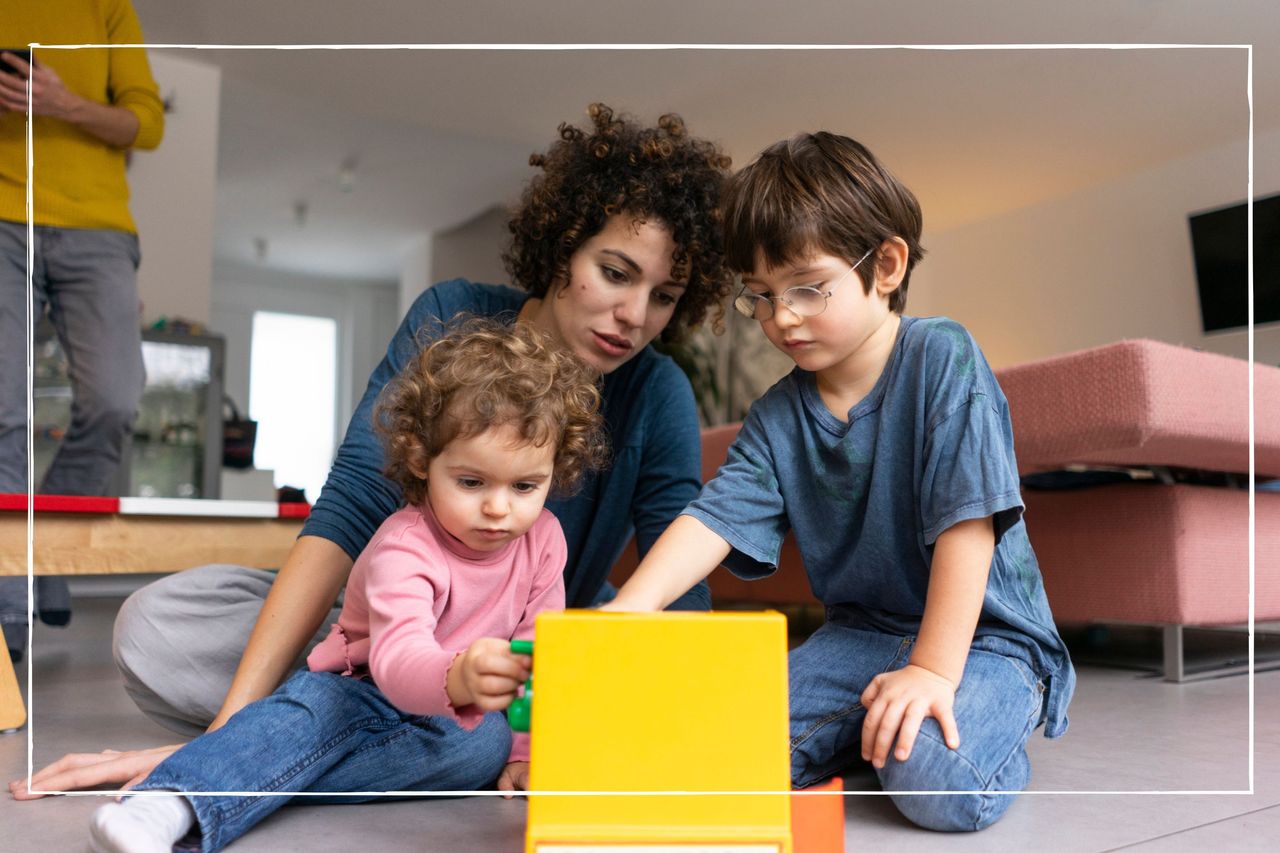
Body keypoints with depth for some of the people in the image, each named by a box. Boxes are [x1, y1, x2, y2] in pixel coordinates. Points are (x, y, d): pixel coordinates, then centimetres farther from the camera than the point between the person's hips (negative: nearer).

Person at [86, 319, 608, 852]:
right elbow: (396, 657, -42)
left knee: (489, 741, -30)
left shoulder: (544, 538, -7)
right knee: (309, 705, -34)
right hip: (367, 692, -3)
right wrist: (457, 678, -65)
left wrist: (524, 751, -8)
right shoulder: (404, 548, -24)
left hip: (463, 709, 4)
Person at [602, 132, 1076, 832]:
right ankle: (865, 726, 12)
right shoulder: (778, 415, 0)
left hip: (983, 634, -4)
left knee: (936, 782, -30)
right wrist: (632, 605, -29)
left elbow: (967, 520, -21)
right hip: (862, 630, 5)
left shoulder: (941, 359, -15)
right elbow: (714, 517, -11)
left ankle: (995, 728, 4)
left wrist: (932, 670, -24)